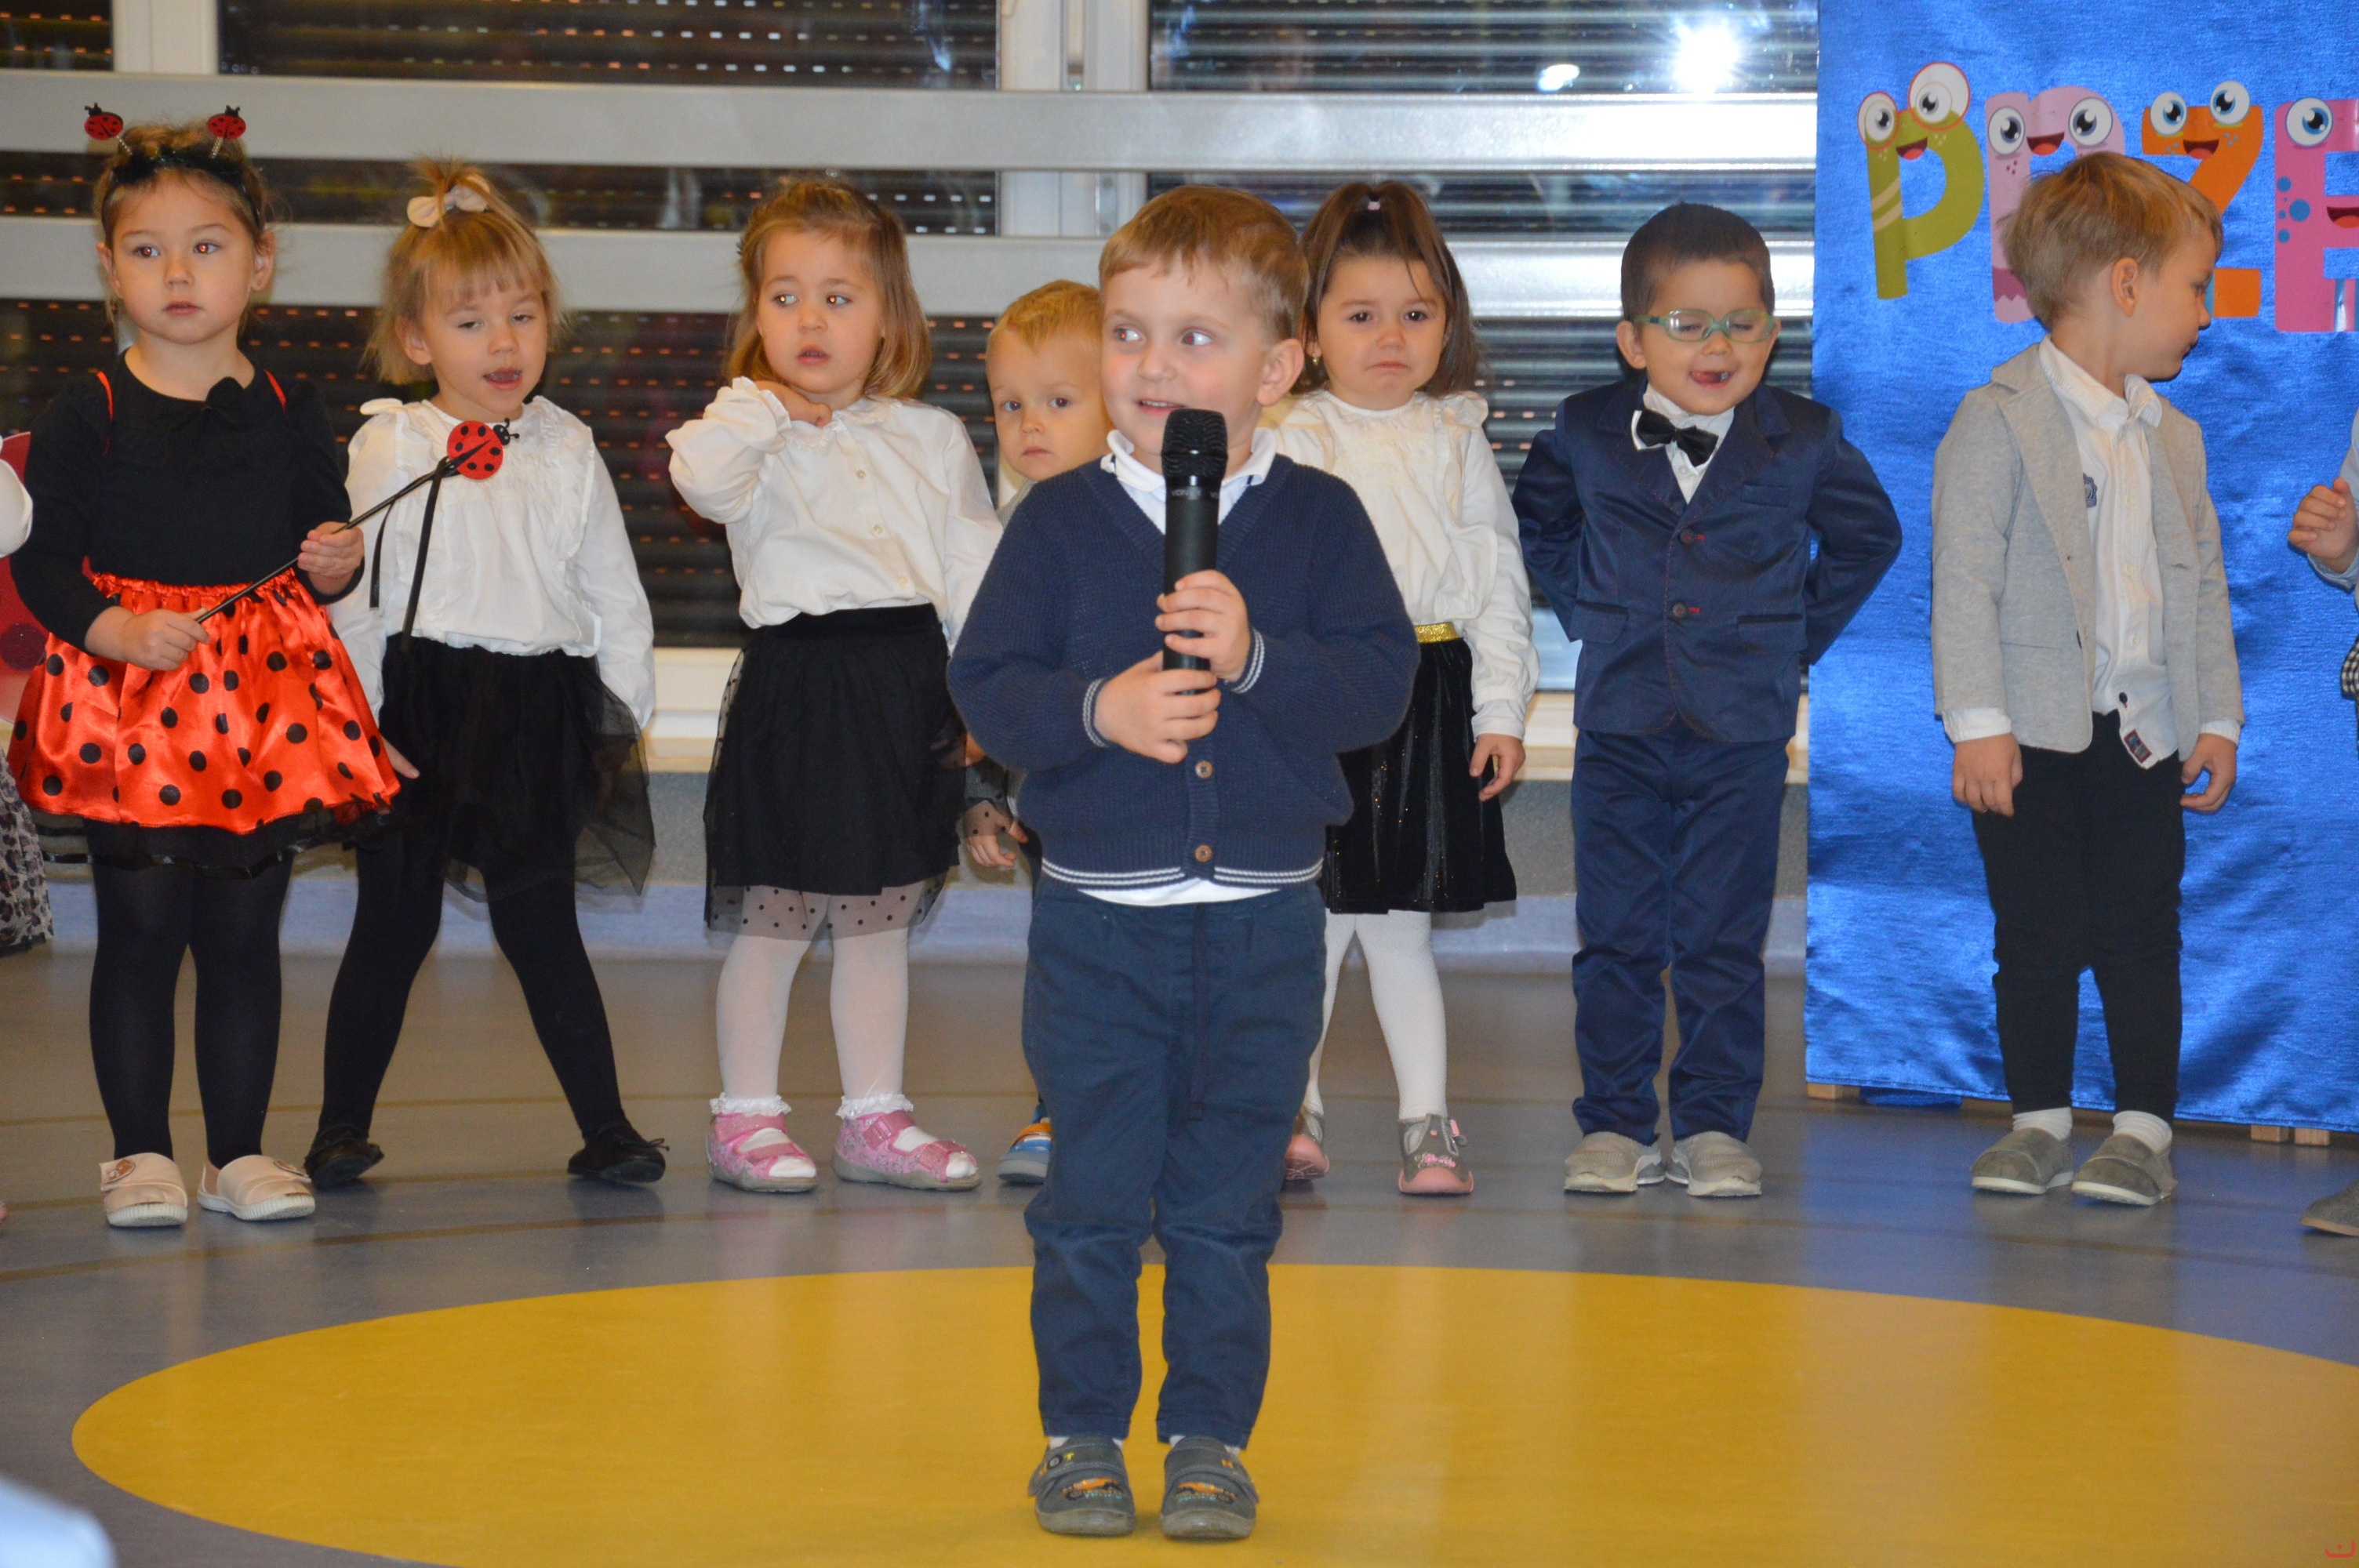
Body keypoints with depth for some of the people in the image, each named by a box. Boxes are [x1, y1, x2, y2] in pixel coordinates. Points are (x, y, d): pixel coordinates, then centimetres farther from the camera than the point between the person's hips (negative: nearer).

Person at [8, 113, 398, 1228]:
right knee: (140, 929, 0)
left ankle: (240, 1152, 15)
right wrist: (116, 629, -18)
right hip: (127, 700, -2)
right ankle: (141, 1154, 11)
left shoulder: (290, 415, 6)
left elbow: (323, 541, 14)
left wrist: (339, 562, -8)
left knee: (243, 934, 6)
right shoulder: (90, 414, -2)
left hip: (265, 696, 2)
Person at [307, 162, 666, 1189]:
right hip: (417, 714, -1)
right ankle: (341, 1126, 16)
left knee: (541, 927, 4)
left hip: (537, 716, 2)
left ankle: (604, 1125, 10)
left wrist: (624, 711, 7)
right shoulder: (388, 447, -1)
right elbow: (350, 594, -3)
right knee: (395, 923, 5)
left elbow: (614, 594, 12)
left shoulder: (567, 452, 7)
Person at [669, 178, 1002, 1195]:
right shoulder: (757, 436, -2)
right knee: (772, 918, 1)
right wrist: (767, 405, -14)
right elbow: (700, 475, -25)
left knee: (880, 918, 12)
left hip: (909, 684, 4)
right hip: (796, 684, -4)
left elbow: (973, 568, 11)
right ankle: (746, 1117, 12)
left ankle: (874, 1115, 20)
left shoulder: (931, 439, 10)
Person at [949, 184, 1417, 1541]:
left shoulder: (1318, 521, 0)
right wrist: (1098, 710, -20)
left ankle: (1212, 1439, 18)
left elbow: (1381, 681, -7)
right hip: (1097, 919, 0)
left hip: (1264, 926, 0)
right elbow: (987, 685, -4)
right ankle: (1084, 1437, 17)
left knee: (1228, 1209, 7)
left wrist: (1256, 657, -21)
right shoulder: (1062, 522, 0)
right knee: (1093, 1201, 4)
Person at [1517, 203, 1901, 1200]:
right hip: (1619, 729, 1)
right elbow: (1536, 523, 21)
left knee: (1722, 945, 2)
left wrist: (1801, 635, 10)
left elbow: (1867, 537, 16)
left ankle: (1714, 1127, 12)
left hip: (1743, 734, -1)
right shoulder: (1585, 435, 0)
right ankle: (1612, 1126, 13)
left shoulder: (1805, 443, -2)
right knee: (1615, 939, 5)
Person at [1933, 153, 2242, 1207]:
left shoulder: (2172, 438, 11)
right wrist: (1977, 721, -18)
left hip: (2144, 734, 4)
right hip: (2034, 734, -4)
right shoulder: (2001, 421, -8)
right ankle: (2039, 1120, 13)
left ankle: (2144, 1127, 10)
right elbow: (1965, 578, -13)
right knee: (2035, 938, 2)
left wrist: (2216, 717, 9)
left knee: (2141, 937, 4)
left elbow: (2203, 584, 15)